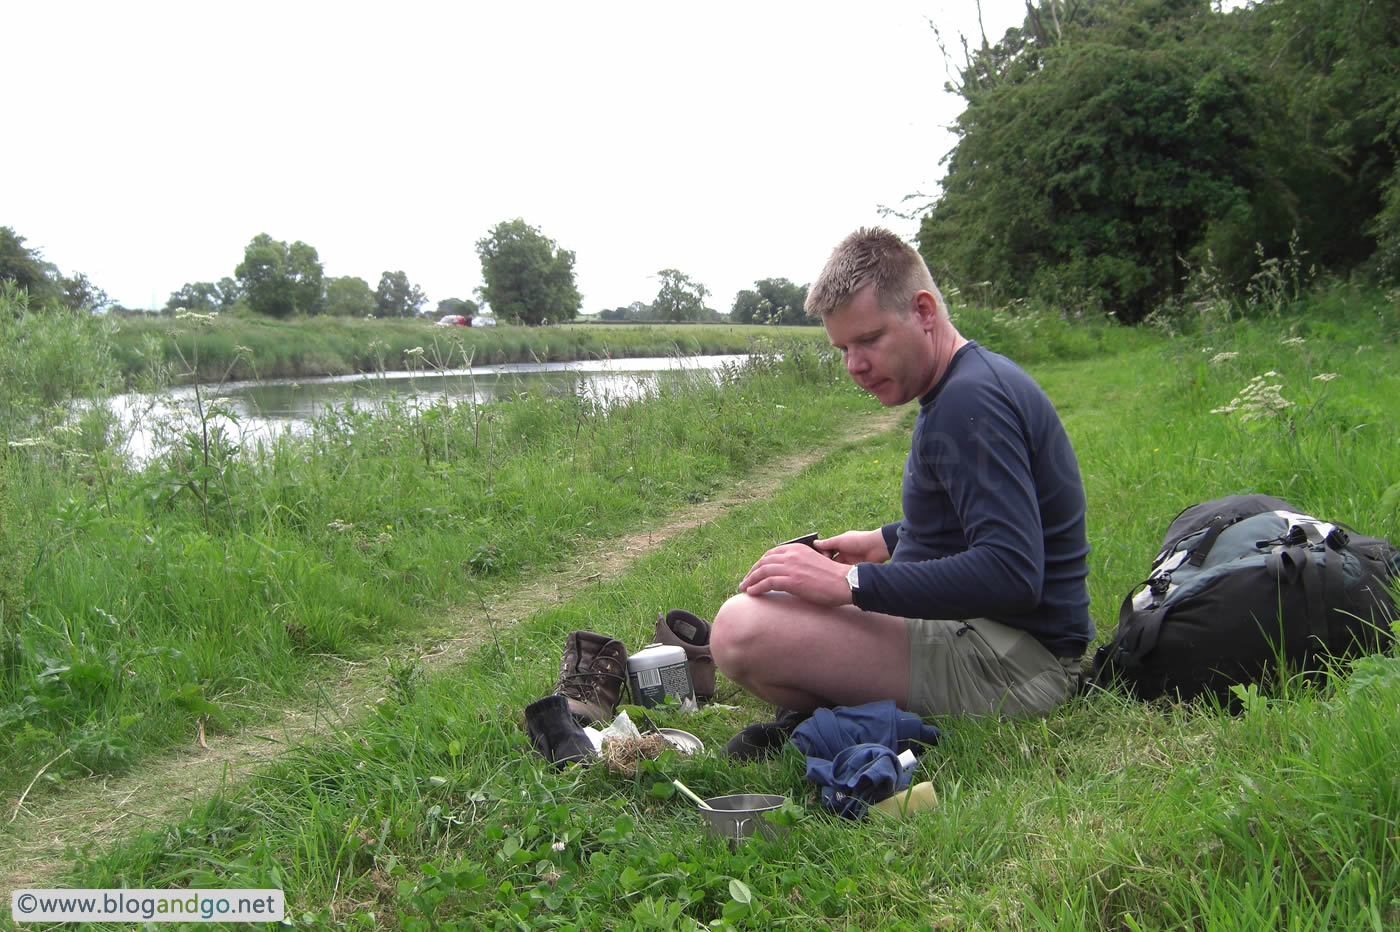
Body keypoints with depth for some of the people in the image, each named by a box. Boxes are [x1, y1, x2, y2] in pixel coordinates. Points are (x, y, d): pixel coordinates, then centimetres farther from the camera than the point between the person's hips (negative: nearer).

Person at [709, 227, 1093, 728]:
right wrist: (888, 541, 21)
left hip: (1011, 659, -11)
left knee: (742, 628, -29)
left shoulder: (970, 401, -22)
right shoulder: (976, 379, 13)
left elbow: (1011, 576, -31)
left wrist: (852, 583, -29)